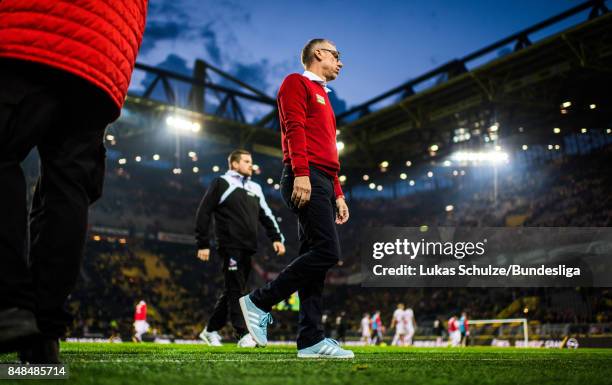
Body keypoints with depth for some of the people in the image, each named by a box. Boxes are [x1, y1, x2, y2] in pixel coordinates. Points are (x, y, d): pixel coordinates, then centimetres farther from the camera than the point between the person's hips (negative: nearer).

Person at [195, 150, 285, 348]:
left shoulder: (255, 188, 22)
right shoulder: (222, 183, 2)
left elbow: (266, 216, 21)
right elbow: (203, 213, -2)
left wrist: (277, 238, 7)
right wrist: (203, 244, -7)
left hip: (248, 249, 7)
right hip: (231, 247, -7)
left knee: (232, 291, 10)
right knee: (236, 291, -9)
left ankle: (211, 330, 21)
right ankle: (243, 335, -10)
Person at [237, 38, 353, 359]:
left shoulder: (323, 97, 31)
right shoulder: (297, 83, 5)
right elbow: (294, 128, -11)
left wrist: (337, 194, 21)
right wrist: (301, 172, -23)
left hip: (322, 183, 9)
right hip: (306, 179, -9)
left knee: (314, 256, 3)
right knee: (328, 251, -17)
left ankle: (310, 339, 3)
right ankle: (259, 301, -9)